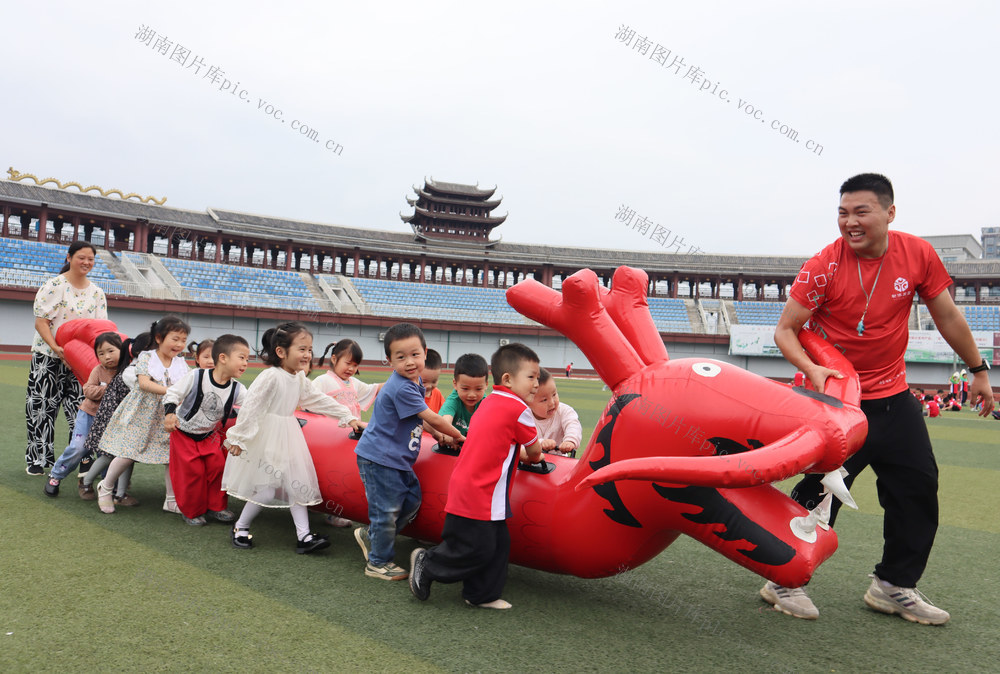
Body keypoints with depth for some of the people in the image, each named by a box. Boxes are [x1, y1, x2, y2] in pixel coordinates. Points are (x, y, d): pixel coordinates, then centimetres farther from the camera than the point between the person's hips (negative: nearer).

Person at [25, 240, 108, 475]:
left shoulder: (96, 293, 7)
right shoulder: (54, 285, -6)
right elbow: (41, 322, -11)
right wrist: (56, 347, -24)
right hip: (48, 356, -3)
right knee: (42, 407, 2)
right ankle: (38, 459, 15)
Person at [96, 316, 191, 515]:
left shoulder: (181, 363, 4)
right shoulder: (146, 357, -7)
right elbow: (144, 383, -20)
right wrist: (170, 391, -31)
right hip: (142, 414, -3)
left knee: (173, 455, 1)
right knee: (127, 454, 1)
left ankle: (171, 500, 14)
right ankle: (105, 487, 28)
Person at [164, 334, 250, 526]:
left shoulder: (236, 389, -13)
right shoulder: (196, 376, -23)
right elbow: (173, 393, -16)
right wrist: (169, 413, -30)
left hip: (210, 435, 4)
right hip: (184, 433, -4)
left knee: (217, 467, -2)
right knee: (193, 471, -4)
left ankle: (215, 507, 17)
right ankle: (192, 511, 15)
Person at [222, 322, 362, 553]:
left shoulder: (300, 380, 6)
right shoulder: (270, 377, -20)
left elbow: (321, 400, 14)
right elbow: (250, 408, -20)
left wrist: (347, 417, 12)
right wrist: (239, 438, -19)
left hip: (287, 438, 8)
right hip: (265, 439, -8)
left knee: (298, 482, 6)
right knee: (267, 489, -4)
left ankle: (304, 536, 9)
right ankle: (240, 527, 20)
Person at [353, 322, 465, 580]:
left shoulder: (415, 382, 7)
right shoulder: (401, 388, -24)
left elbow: (421, 421, 23)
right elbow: (432, 418, -20)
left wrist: (443, 435, 14)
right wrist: (460, 436, -8)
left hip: (398, 459, 9)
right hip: (379, 458, -9)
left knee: (412, 499, 12)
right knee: (386, 509, 0)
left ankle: (371, 535, 27)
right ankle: (379, 563, 17)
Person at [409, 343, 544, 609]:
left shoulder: (490, 402, 14)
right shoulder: (518, 408, -13)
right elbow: (534, 450, -1)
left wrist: (520, 453, 15)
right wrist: (534, 457, 20)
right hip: (478, 496, -10)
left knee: (498, 544, 14)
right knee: (477, 549, 0)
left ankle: (482, 595, 22)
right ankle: (427, 562, 16)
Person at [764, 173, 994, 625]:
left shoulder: (918, 254, -5)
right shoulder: (823, 267, -17)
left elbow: (947, 317, 8)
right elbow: (785, 330, -12)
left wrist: (978, 370, 15)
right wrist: (812, 370, -30)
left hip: (893, 396, 5)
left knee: (918, 489, 9)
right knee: (820, 492, -7)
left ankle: (894, 586, 26)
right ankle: (784, 582, 11)